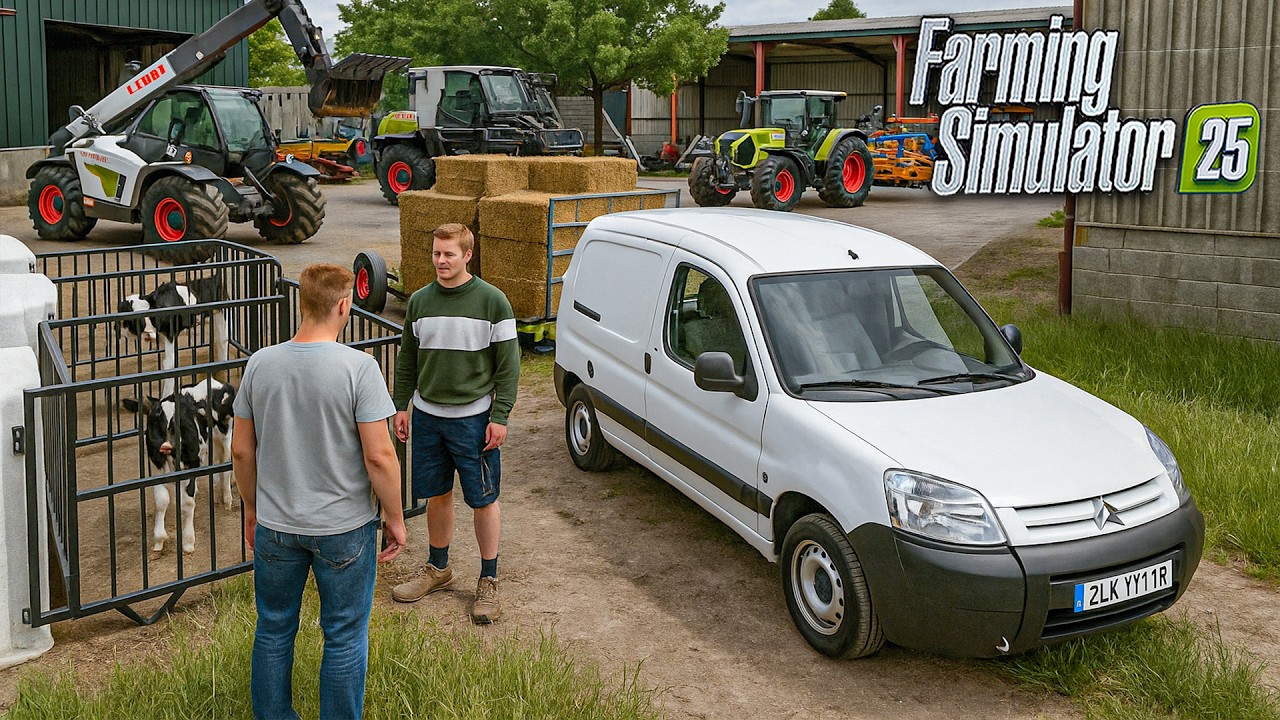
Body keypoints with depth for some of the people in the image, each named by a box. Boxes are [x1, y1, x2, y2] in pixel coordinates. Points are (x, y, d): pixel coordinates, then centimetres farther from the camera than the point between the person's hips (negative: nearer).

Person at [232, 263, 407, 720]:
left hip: (275, 526, 4)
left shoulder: (261, 364, -5)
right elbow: (379, 455, -18)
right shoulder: (358, 366, -18)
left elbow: (241, 450, 3)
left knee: (273, 631, 20)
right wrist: (395, 518, -5)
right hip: (344, 527, -4)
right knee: (344, 638, 12)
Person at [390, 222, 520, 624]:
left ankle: (488, 582, 16)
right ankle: (437, 568, 34)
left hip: (473, 417, -4)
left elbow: (508, 364, -7)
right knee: (436, 496, 15)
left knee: (484, 500, 3)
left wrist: (500, 417, -11)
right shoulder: (419, 301, 5)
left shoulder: (492, 301, -8)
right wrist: (401, 406, 10)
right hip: (427, 415, 4)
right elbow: (407, 360, 14)